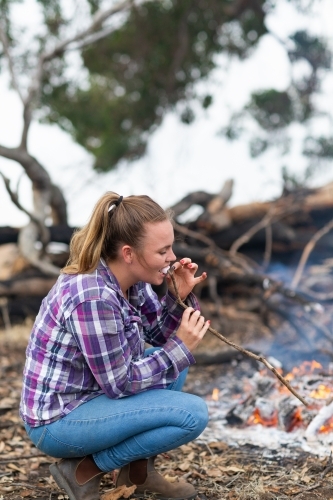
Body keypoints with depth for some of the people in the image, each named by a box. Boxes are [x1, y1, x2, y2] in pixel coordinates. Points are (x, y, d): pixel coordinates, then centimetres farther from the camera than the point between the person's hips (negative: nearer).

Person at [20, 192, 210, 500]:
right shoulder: (94, 298, -28)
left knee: (176, 357, 12)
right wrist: (180, 348, -16)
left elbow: (160, 336, 9)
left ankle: (138, 470, 13)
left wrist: (180, 297, -8)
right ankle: (84, 470, -4)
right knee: (193, 414, -17)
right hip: (58, 421, -9)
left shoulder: (130, 278, -2)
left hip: (92, 394, 9)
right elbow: (119, 383, -21)